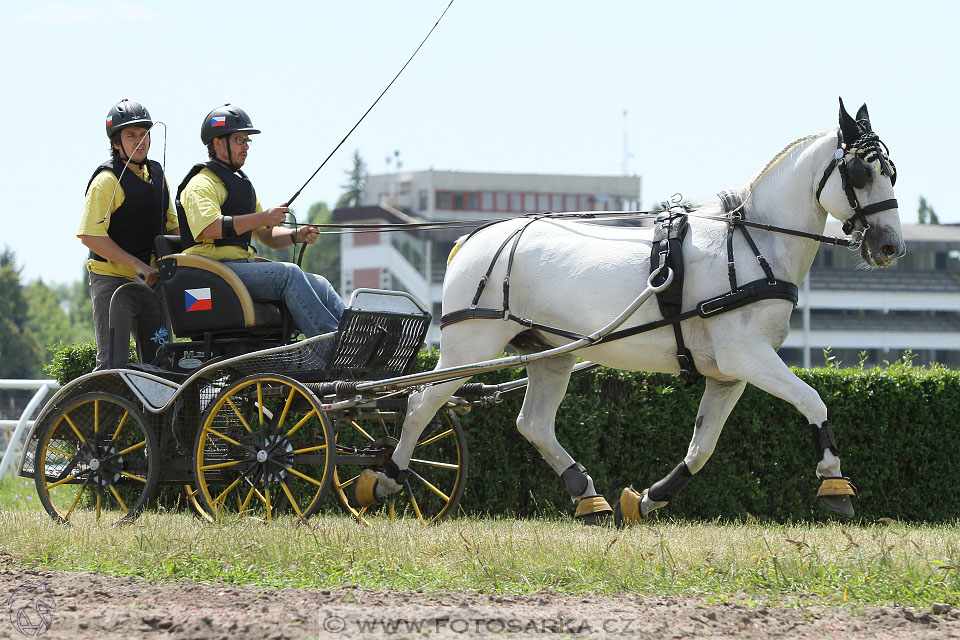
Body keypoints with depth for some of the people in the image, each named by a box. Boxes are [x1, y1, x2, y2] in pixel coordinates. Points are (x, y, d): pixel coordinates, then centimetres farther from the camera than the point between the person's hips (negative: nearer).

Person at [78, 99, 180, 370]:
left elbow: (171, 226, 23)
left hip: (151, 283, 7)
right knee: (113, 364, -11)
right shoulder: (107, 180, -11)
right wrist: (138, 265, -21)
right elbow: (91, 236, -19)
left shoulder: (156, 173, 12)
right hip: (112, 281, -7)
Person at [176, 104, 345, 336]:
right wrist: (263, 218, -24)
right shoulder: (201, 184, -3)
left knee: (319, 284, -8)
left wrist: (296, 235, 5)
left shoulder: (242, 184, 27)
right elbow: (209, 228, -22)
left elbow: (266, 236, 27)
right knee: (288, 273, -29)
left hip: (243, 267, 9)